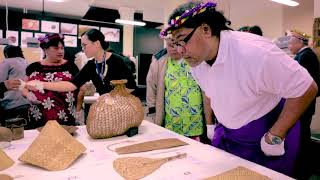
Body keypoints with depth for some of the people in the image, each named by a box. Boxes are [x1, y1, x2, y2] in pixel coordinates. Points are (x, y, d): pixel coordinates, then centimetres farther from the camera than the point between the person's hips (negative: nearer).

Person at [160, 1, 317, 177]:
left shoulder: (255, 52, -31)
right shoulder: (195, 60, -10)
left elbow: (307, 89, -22)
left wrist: (274, 137, -20)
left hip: (266, 134, -5)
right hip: (226, 132, 6)